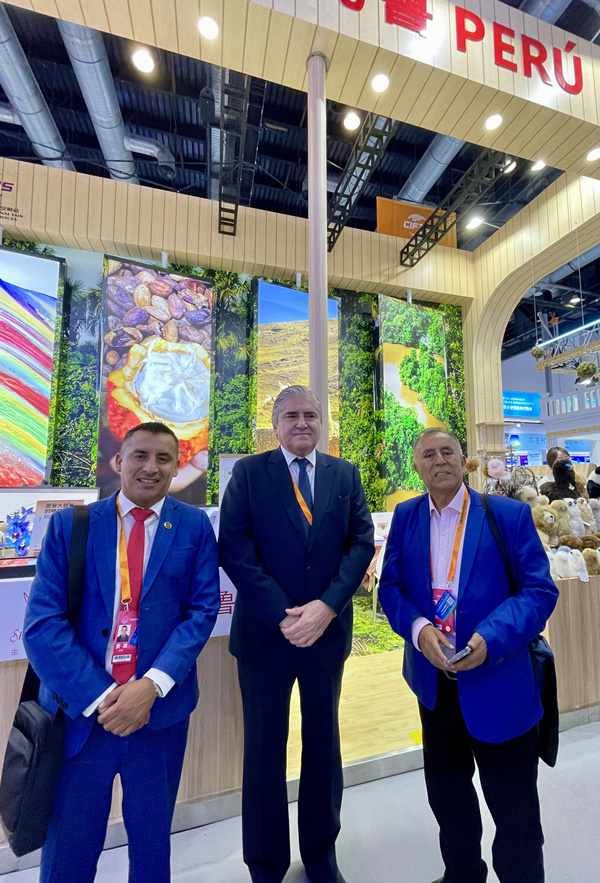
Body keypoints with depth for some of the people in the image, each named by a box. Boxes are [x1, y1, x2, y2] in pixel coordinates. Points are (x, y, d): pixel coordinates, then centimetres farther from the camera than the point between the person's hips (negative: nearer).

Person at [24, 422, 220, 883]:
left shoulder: (194, 526, -4)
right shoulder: (69, 524, -4)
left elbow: (203, 609, -6)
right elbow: (42, 622, -9)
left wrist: (153, 684, -17)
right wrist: (98, 697, -15)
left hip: (161, 711, 1)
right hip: (79, 711, 0)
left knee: (152, 844, 21)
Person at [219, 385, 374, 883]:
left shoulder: (345, 474, 3)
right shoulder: (249, 472, -4)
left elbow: (361, 542, -2)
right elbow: (234, 546, -11)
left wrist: (326, 607, -14)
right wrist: (282, 615, -17)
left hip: (328, 630, 3)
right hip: (265, 632, -2)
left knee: (324, 744, 20)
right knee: (265, 749, 15)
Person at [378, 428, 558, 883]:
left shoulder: (509, 514, -10)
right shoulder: (406, 516, -1)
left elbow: (540, 589, -11)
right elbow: (391, 587, 0)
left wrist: (491, 638, -23)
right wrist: (418, 629, -17)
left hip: (497, 683, -3)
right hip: (434, 681, 4)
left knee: (514, 806, 15)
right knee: (445, 792, 25)